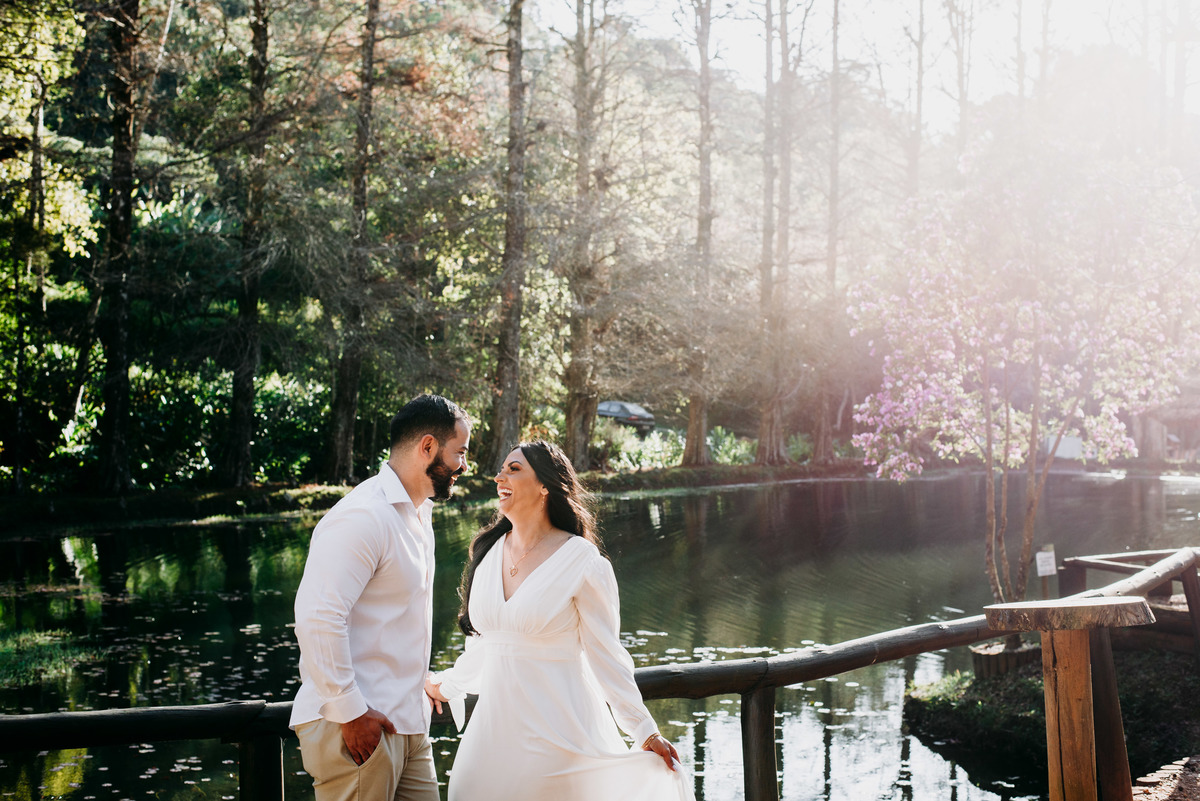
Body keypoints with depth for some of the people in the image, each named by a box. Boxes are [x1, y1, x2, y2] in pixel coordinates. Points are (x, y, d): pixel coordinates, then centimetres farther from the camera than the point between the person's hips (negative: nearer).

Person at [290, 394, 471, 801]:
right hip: (359, 727, -9)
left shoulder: (418, 516, 17)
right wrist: (350, 712, -21)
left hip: (406, 725, 9)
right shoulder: (363, 516, -17)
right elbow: (317, 619, -24)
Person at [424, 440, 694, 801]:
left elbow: (605, 654, -7)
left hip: (558, 728, -5)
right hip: (496, 726, 5)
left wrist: (646, 732, -10)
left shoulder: (581, 561, -10)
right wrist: (448, 685, 32)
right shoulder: (490, 552, 7)